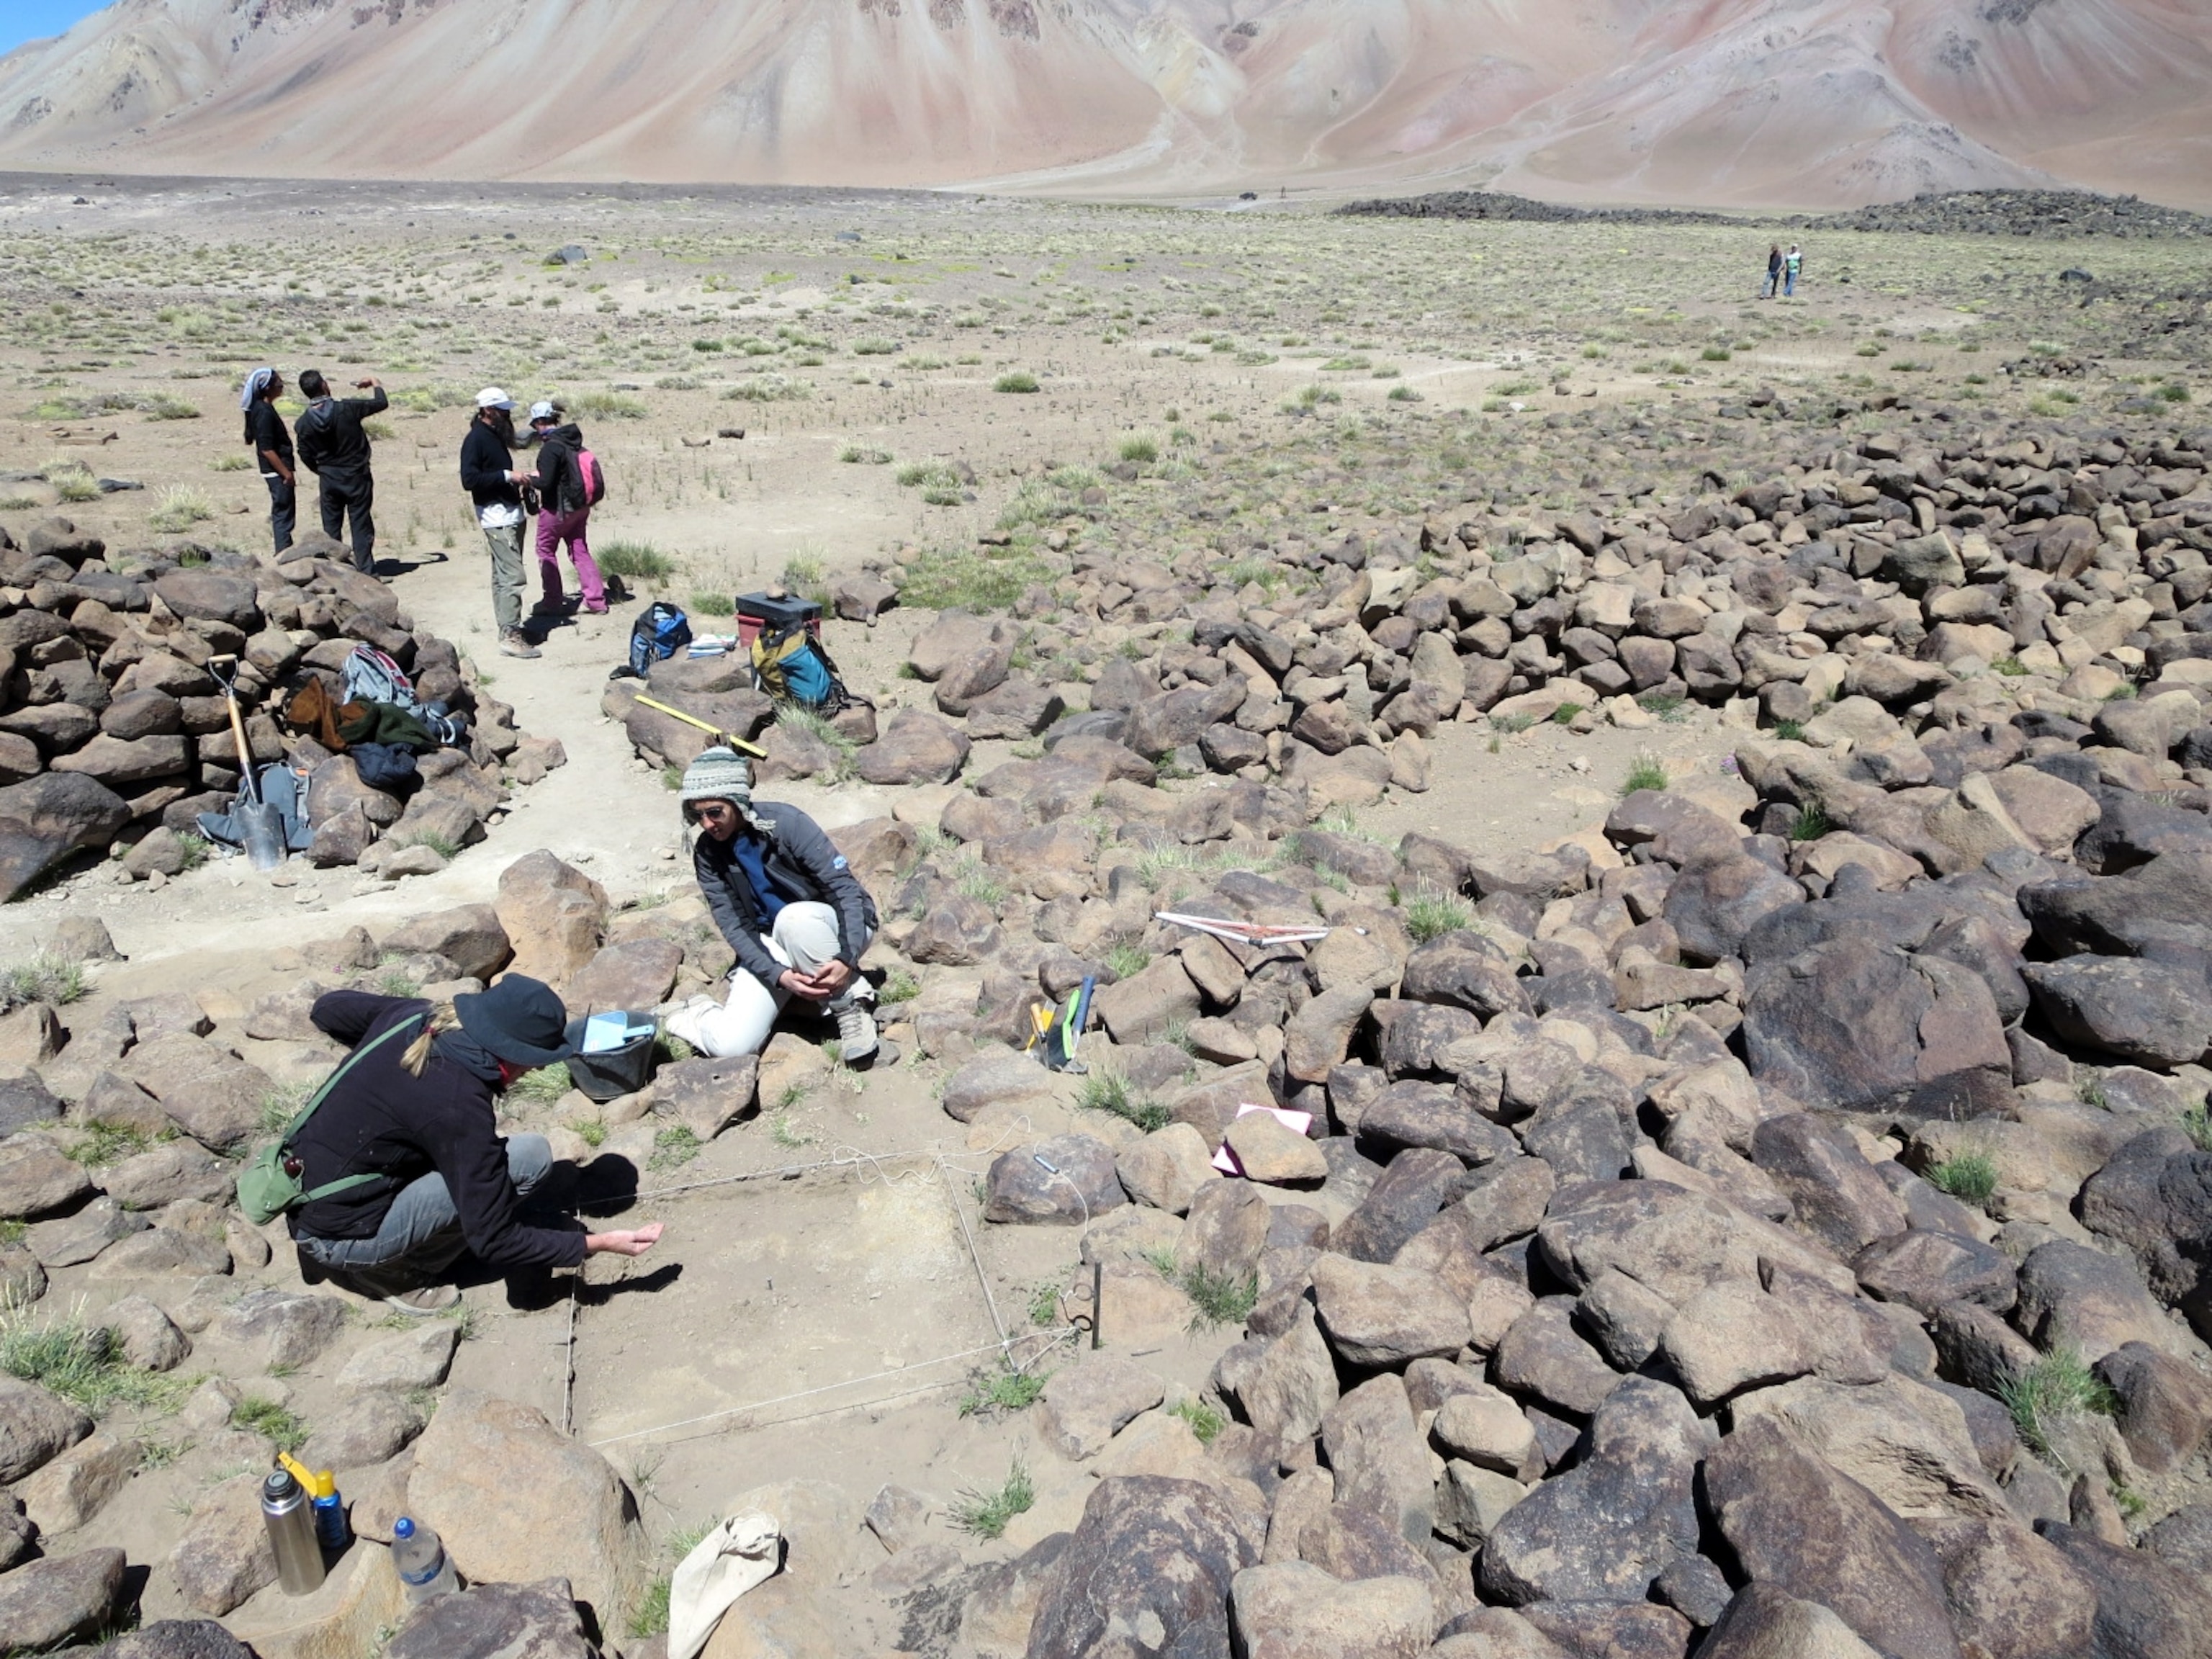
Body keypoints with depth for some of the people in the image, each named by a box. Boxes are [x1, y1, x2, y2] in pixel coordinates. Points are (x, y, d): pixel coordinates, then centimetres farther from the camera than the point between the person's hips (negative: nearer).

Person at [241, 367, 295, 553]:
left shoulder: (261, 408, 10)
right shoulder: (265, 412, -19)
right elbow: (267, 449, -22)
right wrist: (286, 472, -18)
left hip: (276, 470, 10)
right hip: (276, 470, -10)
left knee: (282, 513, 16)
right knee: (283, 515, -5)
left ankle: (284, 553, 23)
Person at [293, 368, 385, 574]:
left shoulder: (303, 424, -5)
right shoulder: (347, 408, -15)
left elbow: (306, 457, 4)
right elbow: (382, 403, -5)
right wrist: (374, 383, 15)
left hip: (329, 480, 3)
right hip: (357, 478, -3)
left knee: (331, 527, 14)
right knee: (361, 526, 3)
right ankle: (366, 571, 4)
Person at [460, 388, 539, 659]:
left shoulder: (496, 436, 16)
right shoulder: (475, 439, -12)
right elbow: (469, 479, -20)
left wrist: (519, 478, 10)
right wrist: (507, 476, -20)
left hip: (511, 514, 9)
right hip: (497, 517, -9)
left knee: (503, 575, 14)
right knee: (512, 576, -13)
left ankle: (507, 626, 21)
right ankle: (510, 636, -13)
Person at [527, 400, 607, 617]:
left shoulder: (551, 448, -22)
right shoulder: (574, 440, 3)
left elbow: (545, 483, -23)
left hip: (558, 508, -7)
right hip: (580, 506, 7)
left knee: (546, 551, 10)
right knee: (580, 551, 15)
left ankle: (553, 603, 14)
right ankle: (596, 600, 11)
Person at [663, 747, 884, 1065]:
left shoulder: (785, 823, -19)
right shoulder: (707, 854, -7)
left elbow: (845, 887, -21)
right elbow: (735, 927, -10)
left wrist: (846, 959, -35)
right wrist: (779, 975, -28)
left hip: (833, 929, -2)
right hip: (771, 947, 3)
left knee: (793, 917, -40)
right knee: (732, 1044, -21)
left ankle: (852, 1005, -21)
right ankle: (696, 1016, 13)